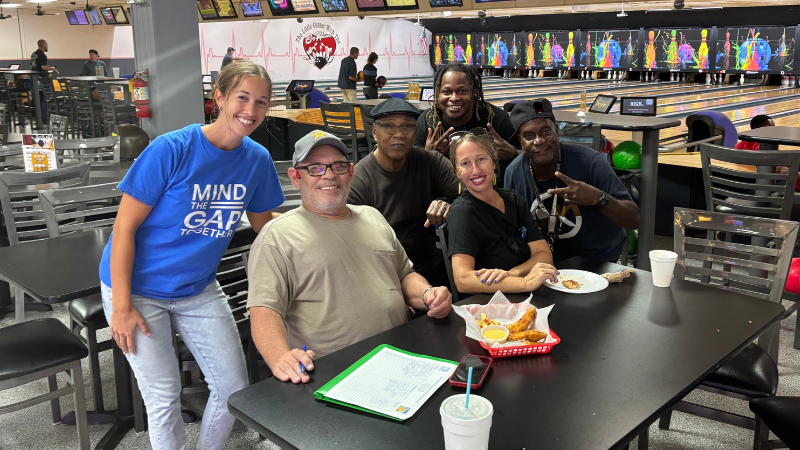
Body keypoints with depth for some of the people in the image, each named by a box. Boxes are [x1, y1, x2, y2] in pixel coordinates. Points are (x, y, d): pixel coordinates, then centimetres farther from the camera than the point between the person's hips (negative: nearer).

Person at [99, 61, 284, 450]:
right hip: (139, 289, -4)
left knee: (234, 387, 6)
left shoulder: (257, 159, -6)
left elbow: (263, 223, 10)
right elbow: (125, 227, -16)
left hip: (199, 290, 5)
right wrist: (122, 307, -16)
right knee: (164, 396, 0)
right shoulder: (171, 150, -21)